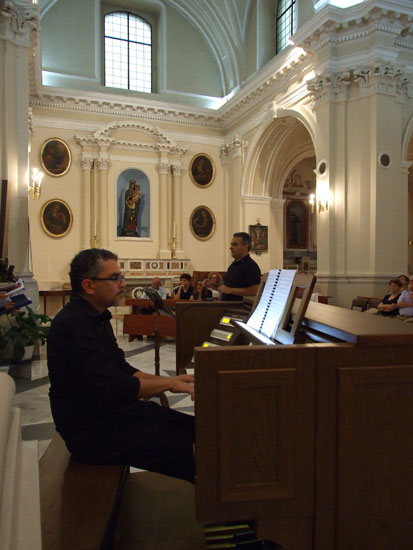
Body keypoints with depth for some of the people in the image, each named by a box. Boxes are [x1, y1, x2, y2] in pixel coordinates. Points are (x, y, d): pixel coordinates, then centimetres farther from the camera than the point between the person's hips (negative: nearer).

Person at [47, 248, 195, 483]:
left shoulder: (96, 318, 11)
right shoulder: (72, 325, -23)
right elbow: (113, 388, -28)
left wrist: (169, 380, 2)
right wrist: (168, 383, -15)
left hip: (114, 411, 10)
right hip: (93, 431, -10)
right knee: (188, 449, -17)